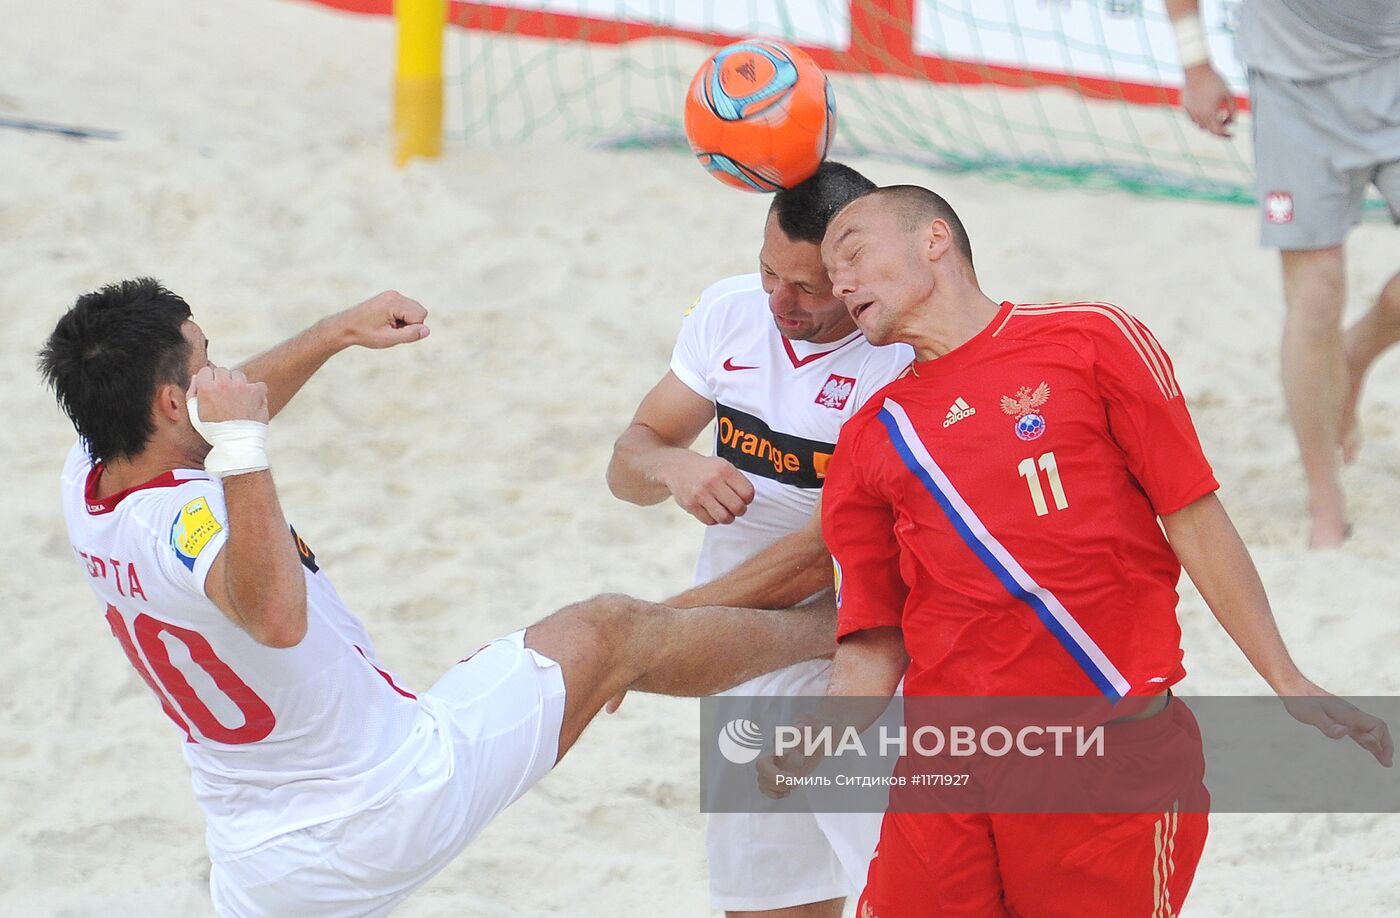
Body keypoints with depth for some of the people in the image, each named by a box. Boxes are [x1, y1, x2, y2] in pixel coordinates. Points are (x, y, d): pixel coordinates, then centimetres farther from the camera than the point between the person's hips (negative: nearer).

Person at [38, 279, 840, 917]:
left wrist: (336, 334, 19)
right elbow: (278, 617, -55)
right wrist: (244, 449, -54)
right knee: (613, 632, 10)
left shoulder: (85, 486, -4)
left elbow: (221, 408, 18)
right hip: (403, 796, -7)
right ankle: (830, 628, 28)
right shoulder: (186, 523, -31)